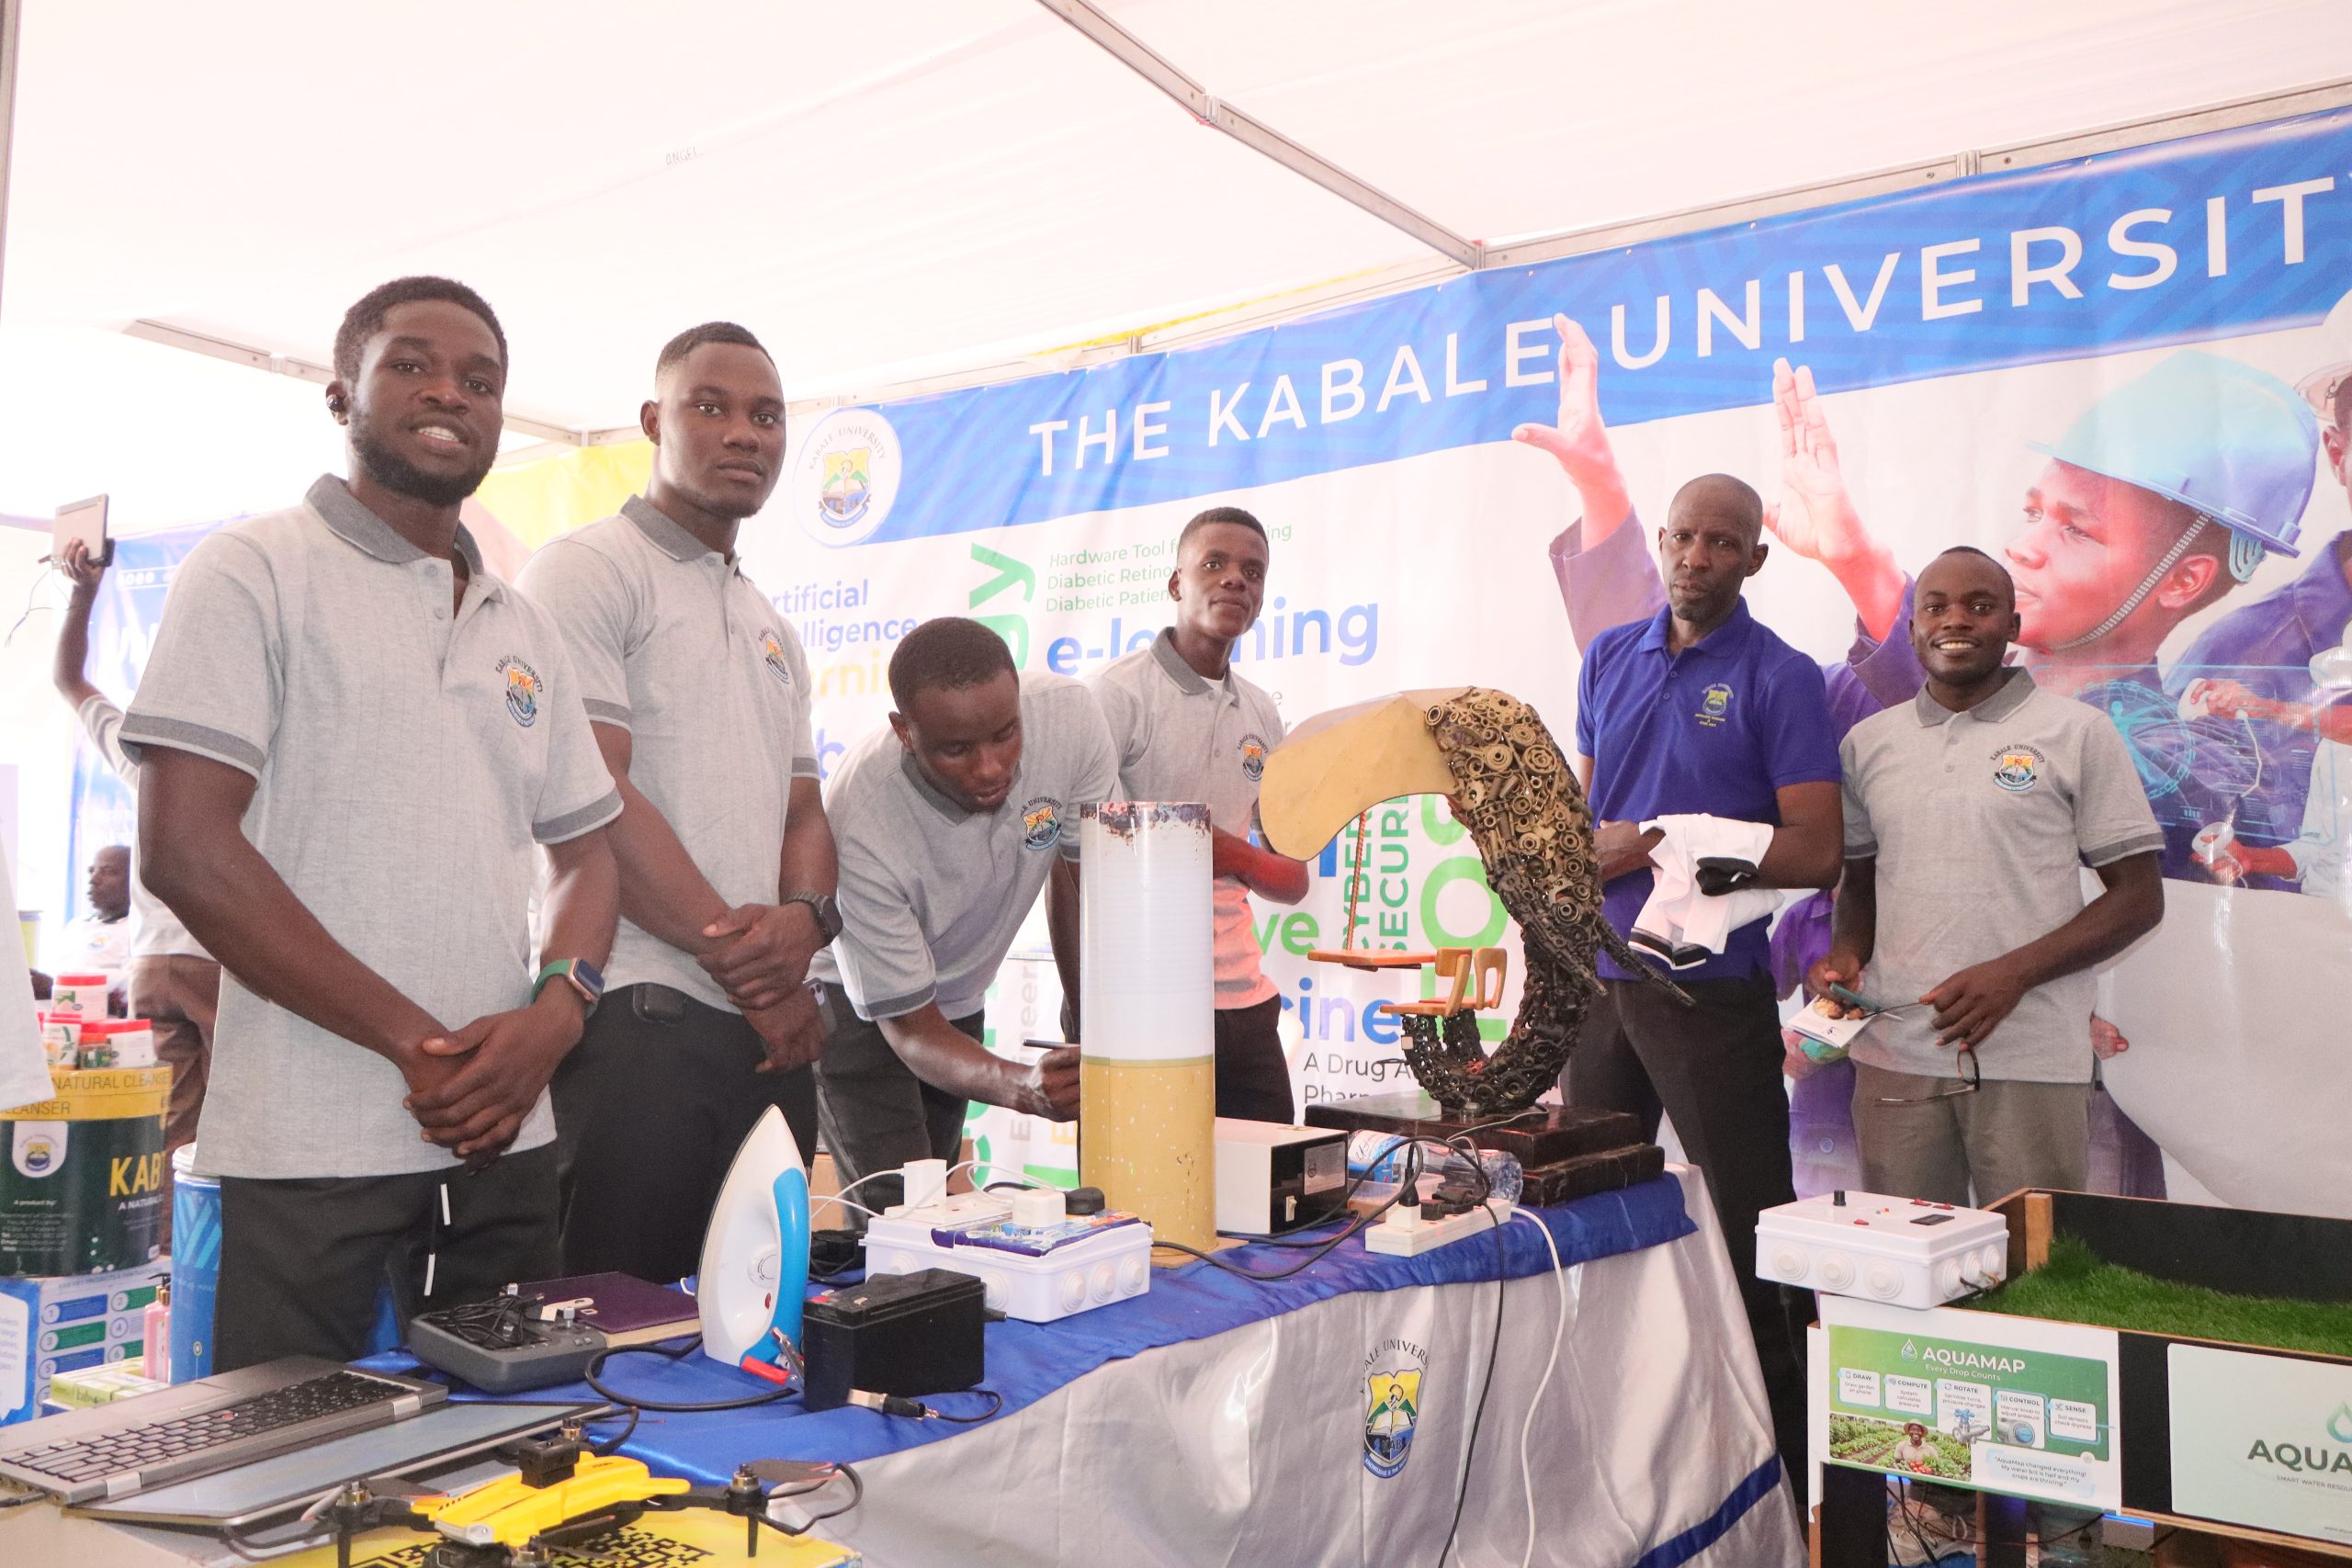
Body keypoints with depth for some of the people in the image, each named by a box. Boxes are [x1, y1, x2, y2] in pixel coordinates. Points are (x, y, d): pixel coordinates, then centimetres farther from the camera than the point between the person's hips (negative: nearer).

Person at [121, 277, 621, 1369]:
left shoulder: (525, 629, 15)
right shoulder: (254, 572, -2)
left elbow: (585, 854, 15)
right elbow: (185, 850, -12)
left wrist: (555, 1014, -7)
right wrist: (416, 1043, -14)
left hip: (503, 1139, 5)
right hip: (304, 1153, -5)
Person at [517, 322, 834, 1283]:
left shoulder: (772, 628, 22)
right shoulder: (585, 572, -2)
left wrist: (804, 917, -7)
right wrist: (748, 969, -11)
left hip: (771, 1029, 7)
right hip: (633, 1020, -7)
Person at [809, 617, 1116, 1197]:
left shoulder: (1068, 715, -27)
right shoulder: (862, 828, -37)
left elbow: (1078, 878, -9)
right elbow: (910, 1029, -28)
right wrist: (1019, 1086, -47)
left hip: (959, 995, 5)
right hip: (854, 999, -4)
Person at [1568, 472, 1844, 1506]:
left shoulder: (1781, 678, -5)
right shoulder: (1610, 657, 11)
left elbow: (1815, 851, -12)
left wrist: (1659, 846, -15)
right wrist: (1587, 856, -5)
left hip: (1712, 986, -5)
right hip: (1598, 977, 6)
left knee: (1749, 1229, 0)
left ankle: (1786, 1461, 13)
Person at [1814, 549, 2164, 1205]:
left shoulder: (2078, 732, 1)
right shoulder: (1867, 744, 12)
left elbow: (2139, 897, 0)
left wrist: (2013, 974, -13)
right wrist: (1845, 953, 0)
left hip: (2028, 1061, -3)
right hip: (1893, 1052, 3)